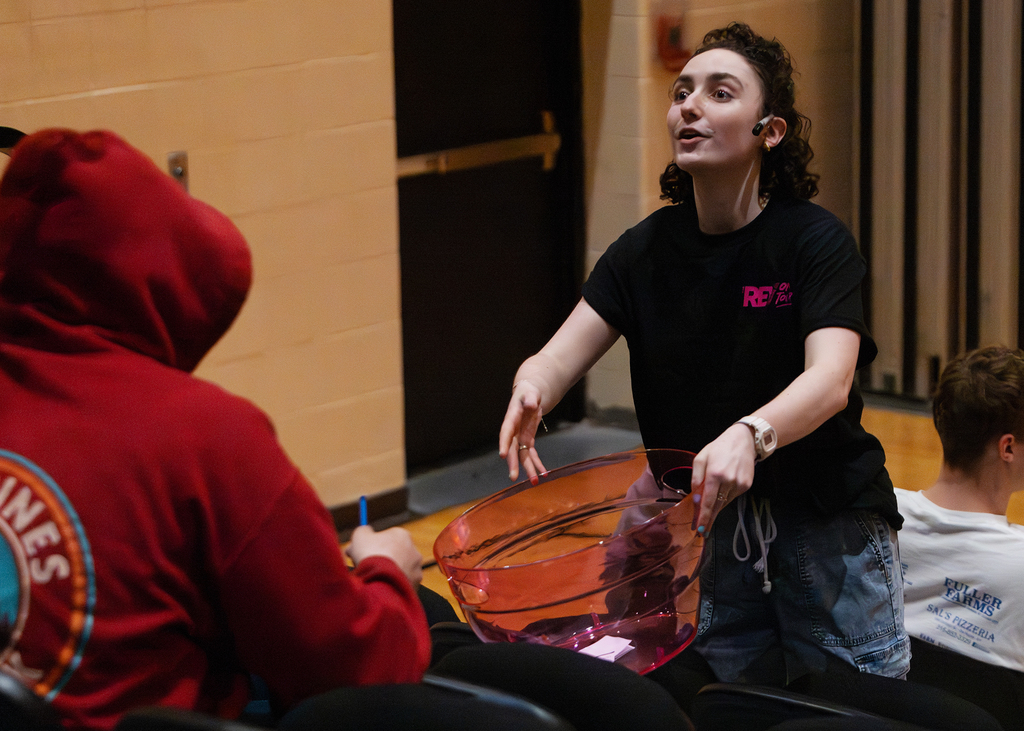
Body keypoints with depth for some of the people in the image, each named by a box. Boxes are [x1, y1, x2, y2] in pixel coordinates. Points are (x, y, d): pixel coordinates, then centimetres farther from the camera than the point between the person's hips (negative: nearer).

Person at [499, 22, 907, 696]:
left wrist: (750, 435, -48)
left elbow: (830, 380, -27)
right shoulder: (648, 249, 1)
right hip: (703, 527, 4)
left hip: (828, 528, -3)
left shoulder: (815, 240, -12)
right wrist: (533, 388, -34)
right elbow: (562, 355, -9)